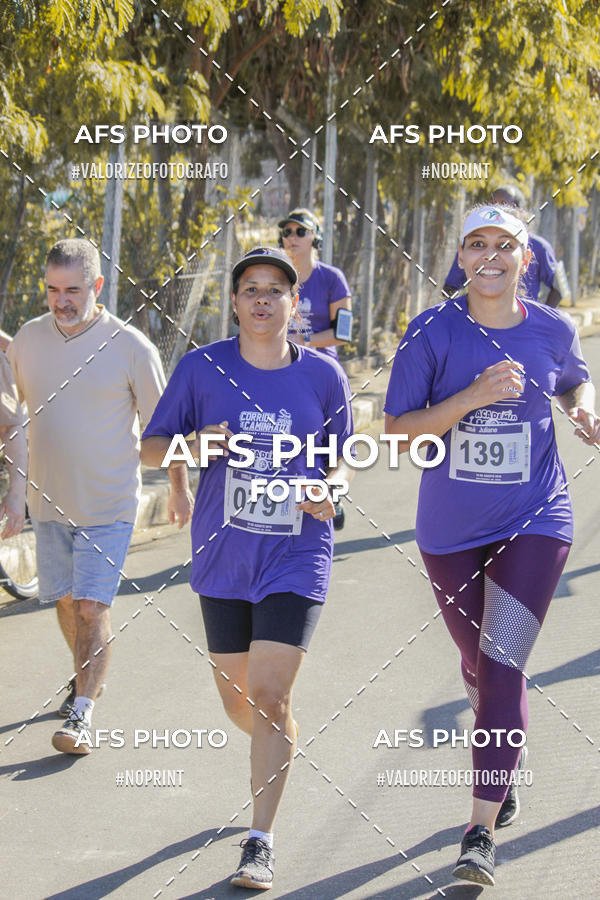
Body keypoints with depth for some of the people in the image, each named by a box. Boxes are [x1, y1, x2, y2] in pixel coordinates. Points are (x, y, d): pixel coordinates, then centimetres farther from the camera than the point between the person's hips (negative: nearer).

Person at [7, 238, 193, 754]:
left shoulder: (131, 347, -11)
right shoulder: (27, 340, 1)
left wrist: (180, 487, 3)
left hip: (108, 503, -4)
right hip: (48, 499, 4)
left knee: (92, 606, -10)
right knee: (64, 600, 15)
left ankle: (82, 715, -6)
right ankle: (88, 678, 39)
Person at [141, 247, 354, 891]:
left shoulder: (323, 375, -1)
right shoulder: (202, 368, -2)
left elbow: (343, 454, 12)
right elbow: (150, 448, 3)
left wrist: (331, 488, -10)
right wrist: (196, 447, -18)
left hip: (297, 557, -2)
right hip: (223, 557, 2)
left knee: (269, 697, -12)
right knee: (238, 700, 12)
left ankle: (260, 843, -3)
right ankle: (278, 757, 48)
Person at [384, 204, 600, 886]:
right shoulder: (433, 333, -9)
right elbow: (398, 430, -11)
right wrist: (474, 397, -23)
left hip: (534, 522, -1)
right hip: (450, 529, 1)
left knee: (502, 664, -13)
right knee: (478, 665, 15)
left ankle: (482, 830, -10)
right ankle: (505, 770, 46)